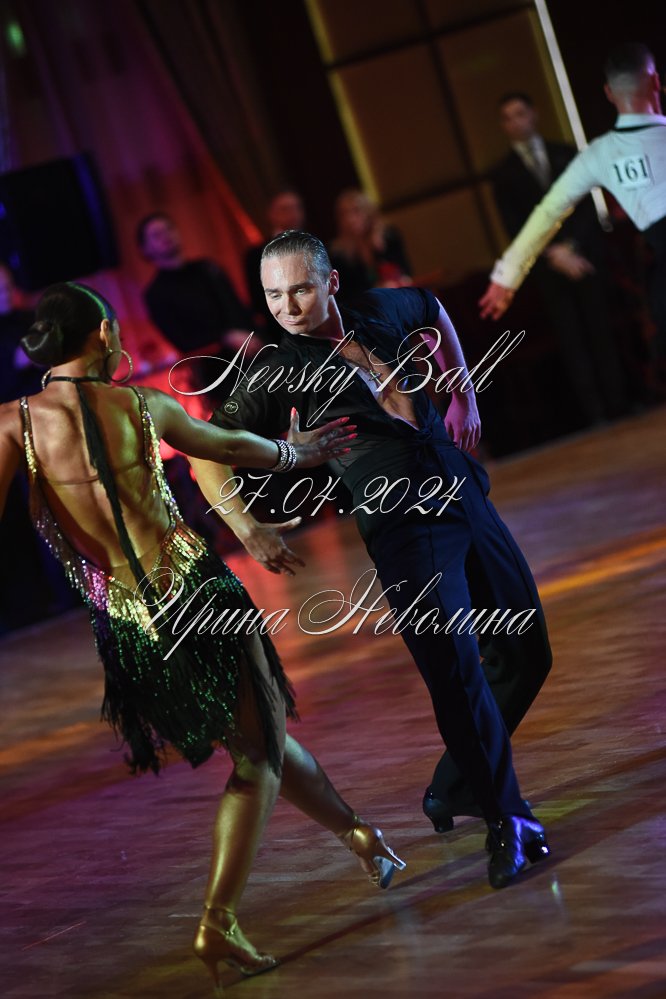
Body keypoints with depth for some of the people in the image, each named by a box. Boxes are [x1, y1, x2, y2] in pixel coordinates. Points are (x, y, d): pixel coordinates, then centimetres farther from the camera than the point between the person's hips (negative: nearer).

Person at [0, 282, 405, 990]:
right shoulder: (140, 405, 0)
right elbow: (232, 446, 17)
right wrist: (296, 451, 35)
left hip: (127, 632, 3)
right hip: (201, 600, -3)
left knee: (261, 742, 21)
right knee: (258, 755, 10)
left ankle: (360, 839, 39)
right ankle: (218, 923, -2)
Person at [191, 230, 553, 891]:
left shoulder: (385, 312, 5)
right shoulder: (279, 373, -8)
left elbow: (434, 311, 29)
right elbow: (206, 453, -11)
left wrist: (464, 395, 24)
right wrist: (248, 527, -25)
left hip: (465, 494, 6)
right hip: (401, 527, -6)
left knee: (525, 656, 9)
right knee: (456, 670, -19)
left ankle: (454, 791, 22)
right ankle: (504, 821, -5)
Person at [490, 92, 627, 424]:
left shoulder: (566, 154, 9)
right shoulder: (504, 174, 6)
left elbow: (586, 204, 2)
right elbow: (514, 226, -1)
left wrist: (570, 247, -11)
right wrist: (553, 254, -12)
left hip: (584, 256, 1)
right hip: (549, 268, -1)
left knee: (600, 331, 1)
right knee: (572, 341, -3)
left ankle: (618, 405, 4)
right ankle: (594, 413, -3)